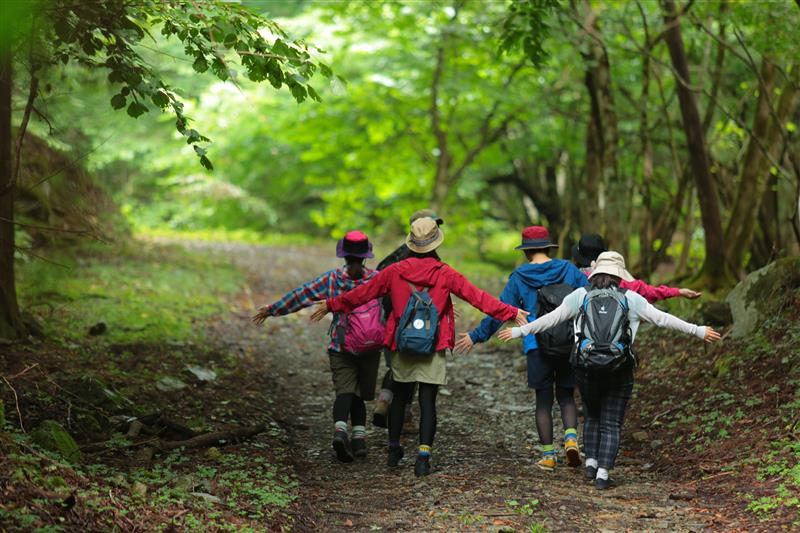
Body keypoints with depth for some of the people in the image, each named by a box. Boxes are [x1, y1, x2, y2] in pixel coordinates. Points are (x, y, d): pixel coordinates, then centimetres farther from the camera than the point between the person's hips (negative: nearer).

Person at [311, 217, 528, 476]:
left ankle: (394, 450, 28)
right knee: (428, 402, 0)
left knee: (399, 397, 17)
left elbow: (363, 292, 6)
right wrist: (511, 312, -2)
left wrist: (332, 305, 19)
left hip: (402, 347, 2)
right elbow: (477, 297, -7)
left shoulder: (395, 271, -2)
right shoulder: (445, 273, -7)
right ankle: (423, 458, -6)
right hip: (433, 349, -2)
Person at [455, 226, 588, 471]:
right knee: (566, 396, 13)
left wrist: (476, 336, 9)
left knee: (544, 400, 6)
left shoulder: (519, 277, 1)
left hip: (537, 346, -1)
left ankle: (548, 455, 6)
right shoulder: (569, 270, 4)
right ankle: (571, 437, -12)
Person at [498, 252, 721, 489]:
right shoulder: (630, 299, 4)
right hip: (619, 371, -1)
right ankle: (603, 474, -1)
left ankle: (591, 463, 13)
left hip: (587, 368, 1)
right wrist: (698, 331, 14)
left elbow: (551, 318, 6)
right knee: (611, 423, 8)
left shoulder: (581, 295, 5)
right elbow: (663, 319, 5)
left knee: (593, 415, 24)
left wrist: (519, 332, 17)